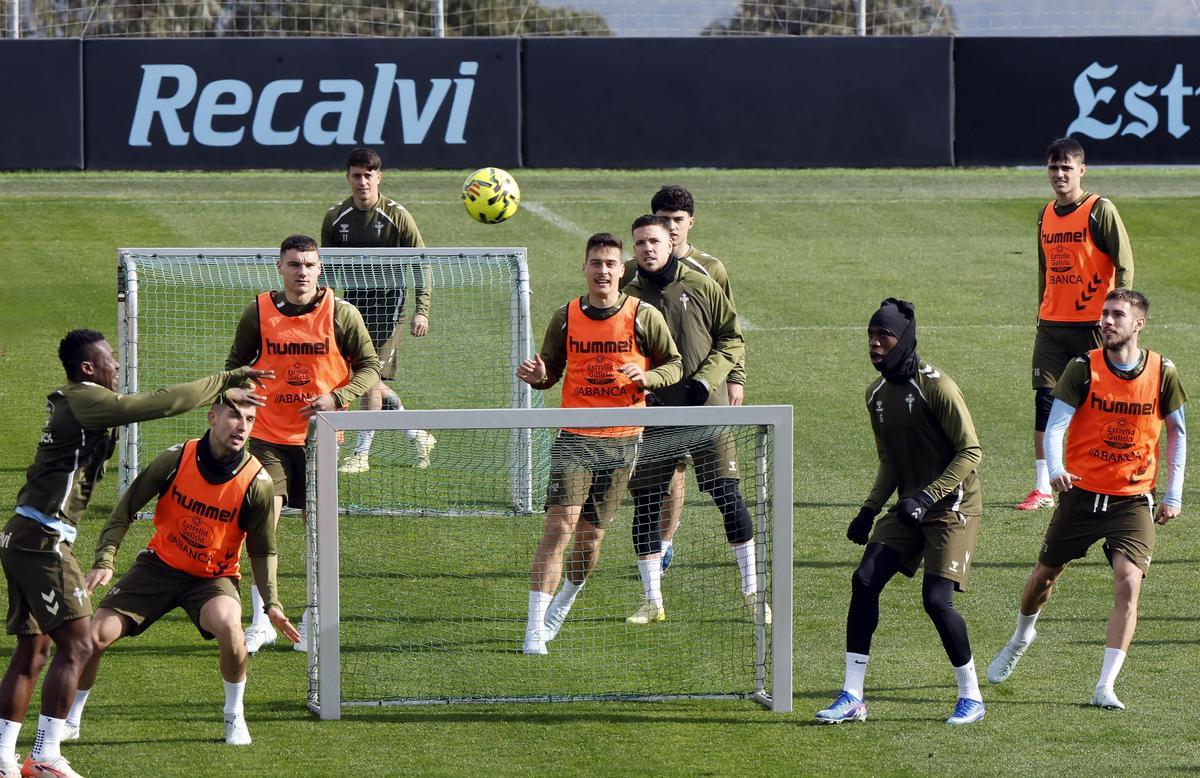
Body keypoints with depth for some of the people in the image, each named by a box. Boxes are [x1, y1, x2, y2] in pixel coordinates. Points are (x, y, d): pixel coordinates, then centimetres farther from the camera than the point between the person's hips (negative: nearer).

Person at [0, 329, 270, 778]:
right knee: (76, 643, -10)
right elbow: (160, 405, -18)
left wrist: (231, 379, 21)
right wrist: (222, 387, -5)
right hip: (44, 539, -10)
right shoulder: (85, 399, -11)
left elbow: (148, 406, 23)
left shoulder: (78, 403, 18)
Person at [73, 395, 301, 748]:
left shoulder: (257, 483, -16)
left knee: (228, 624, -34)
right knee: (96, 634, -9)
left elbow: (262, 550, -3)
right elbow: (126, 510, -6)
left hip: (214, 577, -1)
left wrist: (271, 603, -13)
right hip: (159, 565, 2)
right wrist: (104, 561, -17)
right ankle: (69, 721, 16)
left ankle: (235, 717, -8)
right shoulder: (176, 459, -16)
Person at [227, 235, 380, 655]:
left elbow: (369, 367, 0)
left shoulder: (341, 314, -5)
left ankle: (312, 622, 20)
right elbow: (236, 363, 13)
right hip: (269, 434, 0)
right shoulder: (258, 313, -2)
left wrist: (336, 398, -15)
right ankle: (262, 622, -5)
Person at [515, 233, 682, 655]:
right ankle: (534, 630, -13)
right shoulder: (566, 318, 2)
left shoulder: (644, 317, -1)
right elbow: (552, 367, 12)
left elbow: (675, 365, 5)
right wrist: (538, 376, -12)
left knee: (591, 537, 7)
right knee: (559, 526, -14)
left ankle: (562, 607, 34)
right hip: (574, 437, -1)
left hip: (622, 441, 1)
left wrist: (646, 377, -15)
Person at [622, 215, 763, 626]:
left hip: (707, 409, -1)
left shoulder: (701, 286, 2)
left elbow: (732, 338, 5)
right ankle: (652, 601, 12)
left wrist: (706, 379, -9)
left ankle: (752, 591, 8)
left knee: (727, 495, -4)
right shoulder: (628, 296, 3)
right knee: (645, 505, 0)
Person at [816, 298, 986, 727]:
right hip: (910, 506, 7)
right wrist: (869, 510, 9)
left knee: (936, 598, -16)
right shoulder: (877, 393, 7)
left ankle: (971, 696, 3)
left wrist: (928, 496, -24)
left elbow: (970, 450, -17)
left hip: (952, 506, -7)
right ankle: (852, 697, -1)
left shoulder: (935, 386, -17)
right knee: (864, 581, -6)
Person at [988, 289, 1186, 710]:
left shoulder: (1162, 372, -4)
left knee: (1128, 581, -18)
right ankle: (1021, 636, 48)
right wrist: (1055, 469, -36)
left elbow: (1177, 432, 10)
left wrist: (1173, 494, 6)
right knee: (1046, 573, 14)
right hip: (1081, 493, 0)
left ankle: (1105, 687, -16)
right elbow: (1056, 425, -16)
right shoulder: (1083, 369, -9)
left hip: (1133, 501, 0)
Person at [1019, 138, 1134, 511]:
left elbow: (1124, 266, -9)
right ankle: (1043, 488, 1)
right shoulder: (1046, 215, 12)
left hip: (1092, 324, -5)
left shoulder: (1100, 211, -7)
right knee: (1045, 400, -2)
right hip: (1052, 325, 5)